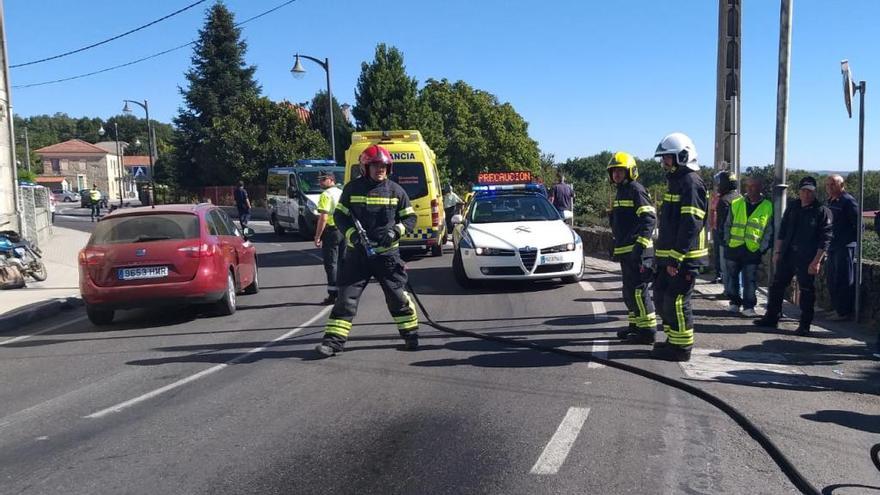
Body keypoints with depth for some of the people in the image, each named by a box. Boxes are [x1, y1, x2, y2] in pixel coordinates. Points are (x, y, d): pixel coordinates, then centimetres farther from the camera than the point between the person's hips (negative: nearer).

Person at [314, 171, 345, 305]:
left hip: (331, 231, -7)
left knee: (331, 264, -4)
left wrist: (317, 236, -15)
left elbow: (323, 217, -18)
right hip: (344, 231, 7)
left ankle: (333, 294, -5)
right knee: (342, 263, 13)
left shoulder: (326, 195, -10)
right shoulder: (342, 193, 15)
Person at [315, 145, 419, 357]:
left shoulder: (396, 191, 2)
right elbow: (339, 216, 4)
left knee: (398, 296, 5)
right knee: (346, 297, -3)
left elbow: (410, 218, 8)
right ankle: (333, 341, 2)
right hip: (357, 253, 0)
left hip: (387, 253, 0)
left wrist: (396, 231, -11)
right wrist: (351, 234, -13)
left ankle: (411, 335, 22)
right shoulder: (352, 189, 0)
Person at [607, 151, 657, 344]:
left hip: (637, 251, -10)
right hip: (625, 250, 10)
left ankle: (648, 330, -4)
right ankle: (635, 325, 27)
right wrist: (616, 247, 26)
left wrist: (640, 244, -25)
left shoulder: (636, 190, -10)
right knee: (629, 291, 16)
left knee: (638, 290, -9)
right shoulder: (620, 192, 20)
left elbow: (649, 218, -20)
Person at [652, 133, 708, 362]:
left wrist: (676, 257, -23)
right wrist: (664, 254, 21)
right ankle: (674, 340, 27)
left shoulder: (691, 182, -14)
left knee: (676, 301, -5)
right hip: (670, 255, 10)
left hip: (684, 258, -10)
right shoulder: (676, 180, 18)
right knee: (661, 297, 15)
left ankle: (681, 347, 5)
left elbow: (690, 224, -21)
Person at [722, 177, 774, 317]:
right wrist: (726, 242, 3)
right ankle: (735, 302, 21)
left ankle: (748, 306, 9)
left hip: (753, 250, -2)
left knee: (750, 280, 0)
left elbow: (769, 231, 5)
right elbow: (727, 225, 11)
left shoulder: (768, 207, 2)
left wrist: (763, 248, -2)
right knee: (732, 277, 8)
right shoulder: (736, 204, 7)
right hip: (734, 248, 2)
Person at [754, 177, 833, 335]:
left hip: (807, 259, -5)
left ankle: (805, 325, 11)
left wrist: (816, 261, -15)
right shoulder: (792, 208, 12)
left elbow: (825, 239, -9)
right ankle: (771, 318, 22)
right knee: (777, 286, 10)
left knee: (806, 291, 1)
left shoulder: (822, 212, -5)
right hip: (787, 255, 6)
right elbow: (782, 232, 16)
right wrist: (777, 252, 10)